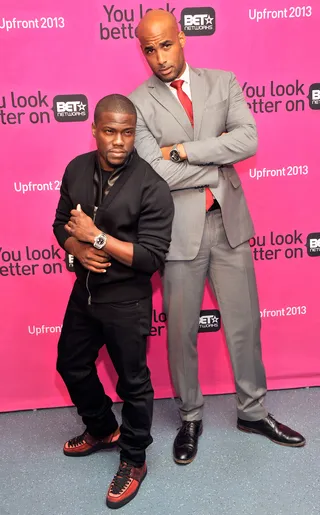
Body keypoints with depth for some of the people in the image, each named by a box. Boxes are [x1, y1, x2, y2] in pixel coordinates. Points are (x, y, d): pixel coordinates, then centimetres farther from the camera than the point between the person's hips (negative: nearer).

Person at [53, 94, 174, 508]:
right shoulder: (77, 169, -1)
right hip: (84, 292, 7)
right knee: (71, 365, 23)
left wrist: (97, 237, -25)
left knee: (132, 382, 10)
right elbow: (61, 223, 8)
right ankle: (102, 429, 50)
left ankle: (134, 460, 35)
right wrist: (78, 250, -13)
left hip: (127, 302, -6)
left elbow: (152, 257, -21)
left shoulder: (152, 187, -19)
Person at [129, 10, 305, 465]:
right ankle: (190, 418, 33)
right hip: (180, 231, -2)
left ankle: (253, 411, 35)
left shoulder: (223, 83, 5)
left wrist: (184, 149, -15)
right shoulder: (138, 103, -2)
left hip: (229, 223, 3)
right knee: (181, 331, 10)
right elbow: (154, 172, -15)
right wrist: (219, 166, -10)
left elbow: (248, 140, -10)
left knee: (244, 323, 13)